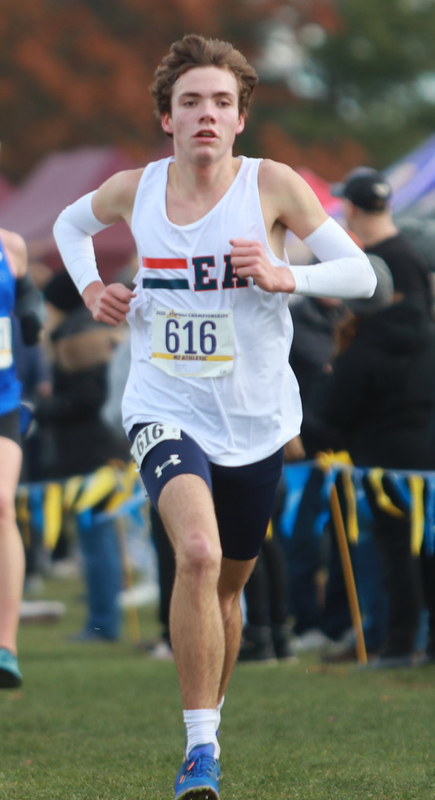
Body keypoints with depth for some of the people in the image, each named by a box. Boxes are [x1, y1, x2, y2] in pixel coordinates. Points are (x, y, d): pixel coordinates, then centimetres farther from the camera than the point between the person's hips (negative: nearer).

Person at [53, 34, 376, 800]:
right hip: (165, 411, -1)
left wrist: (285, 276, -24)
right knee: (197, 551, -27)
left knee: (226, 586, 15)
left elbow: (360, 273, -8)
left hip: (254, 420, 1)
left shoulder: (273, 185, -9)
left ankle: (208, 726, 41)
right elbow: (70, 224, 21)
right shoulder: (133, 190, -2)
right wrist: (91, 290, 3)